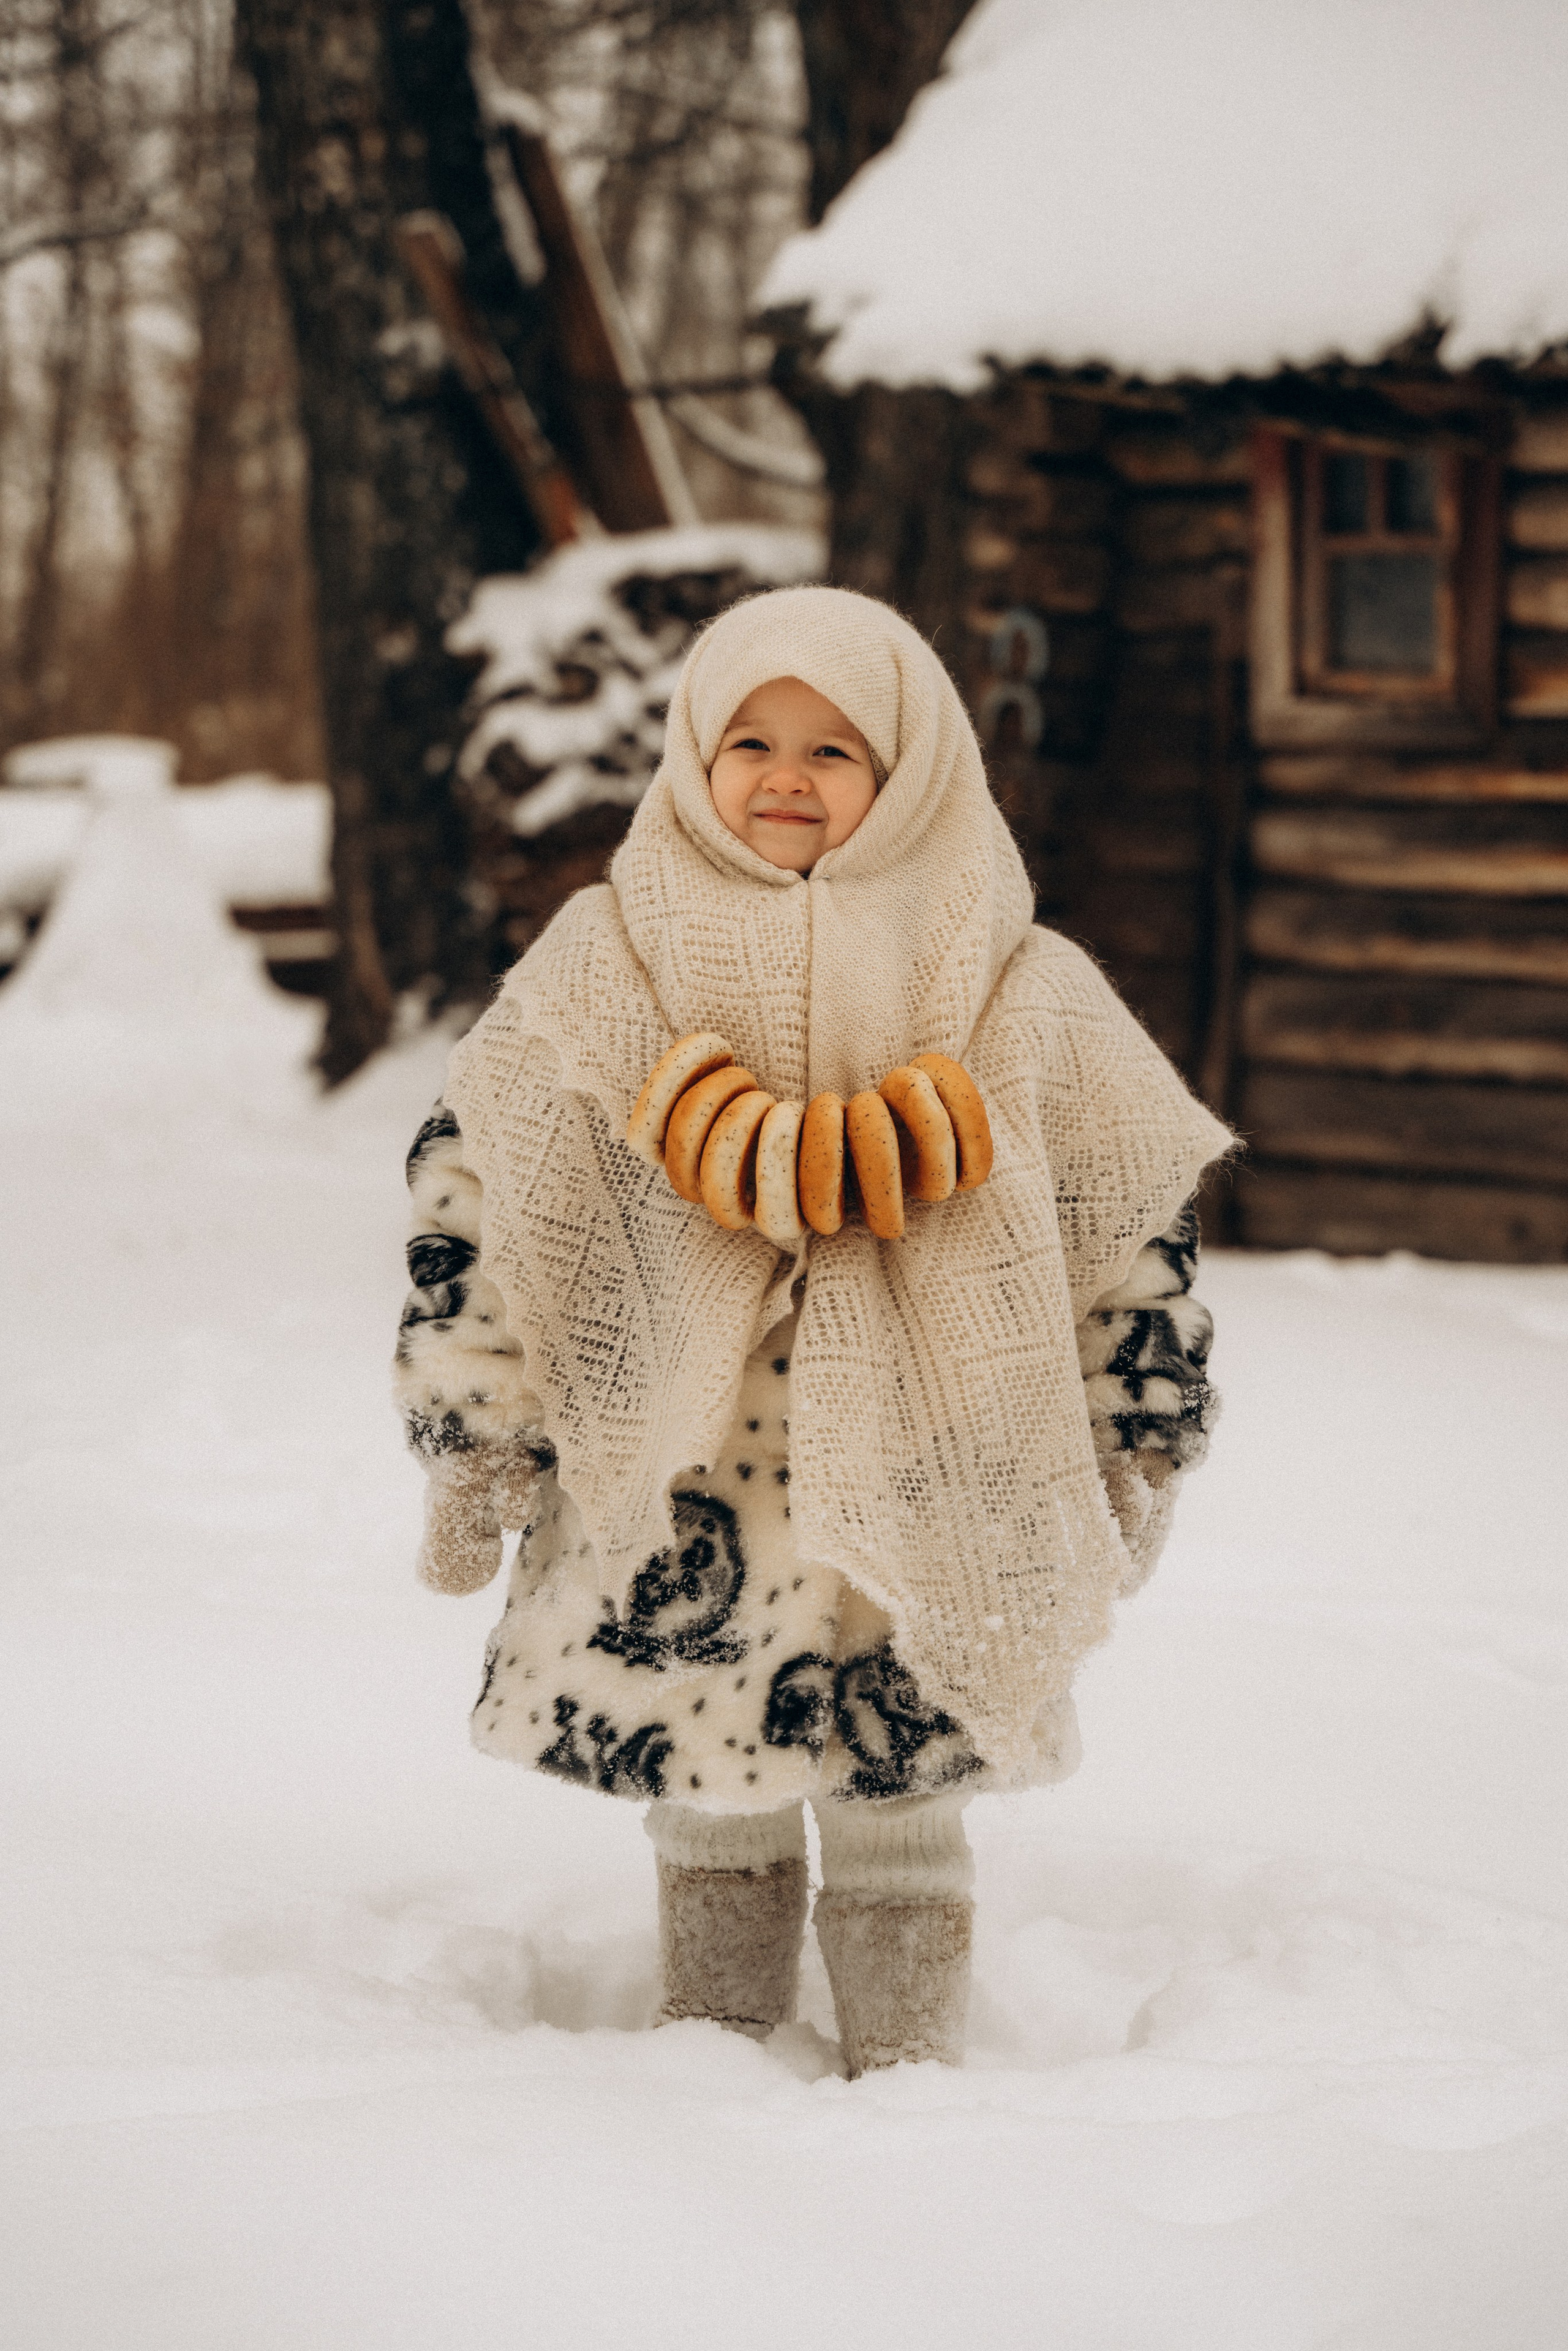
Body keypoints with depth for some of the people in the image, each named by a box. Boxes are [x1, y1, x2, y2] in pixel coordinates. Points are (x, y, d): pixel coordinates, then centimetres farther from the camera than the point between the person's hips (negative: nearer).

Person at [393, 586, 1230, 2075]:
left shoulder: (1014, 988, 1)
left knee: (902, 1793, 5)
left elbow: (1131, 1213, 8)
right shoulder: (604, 963, 1)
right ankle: (712, 2031, 27)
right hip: (674, 1482, 1)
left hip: (917, 1482, -1)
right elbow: (467, 1186, 4)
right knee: (699, 1790, 10)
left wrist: (1135, 1450, 10)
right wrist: (471, 1448, 3)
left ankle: (906, 2053, 22)